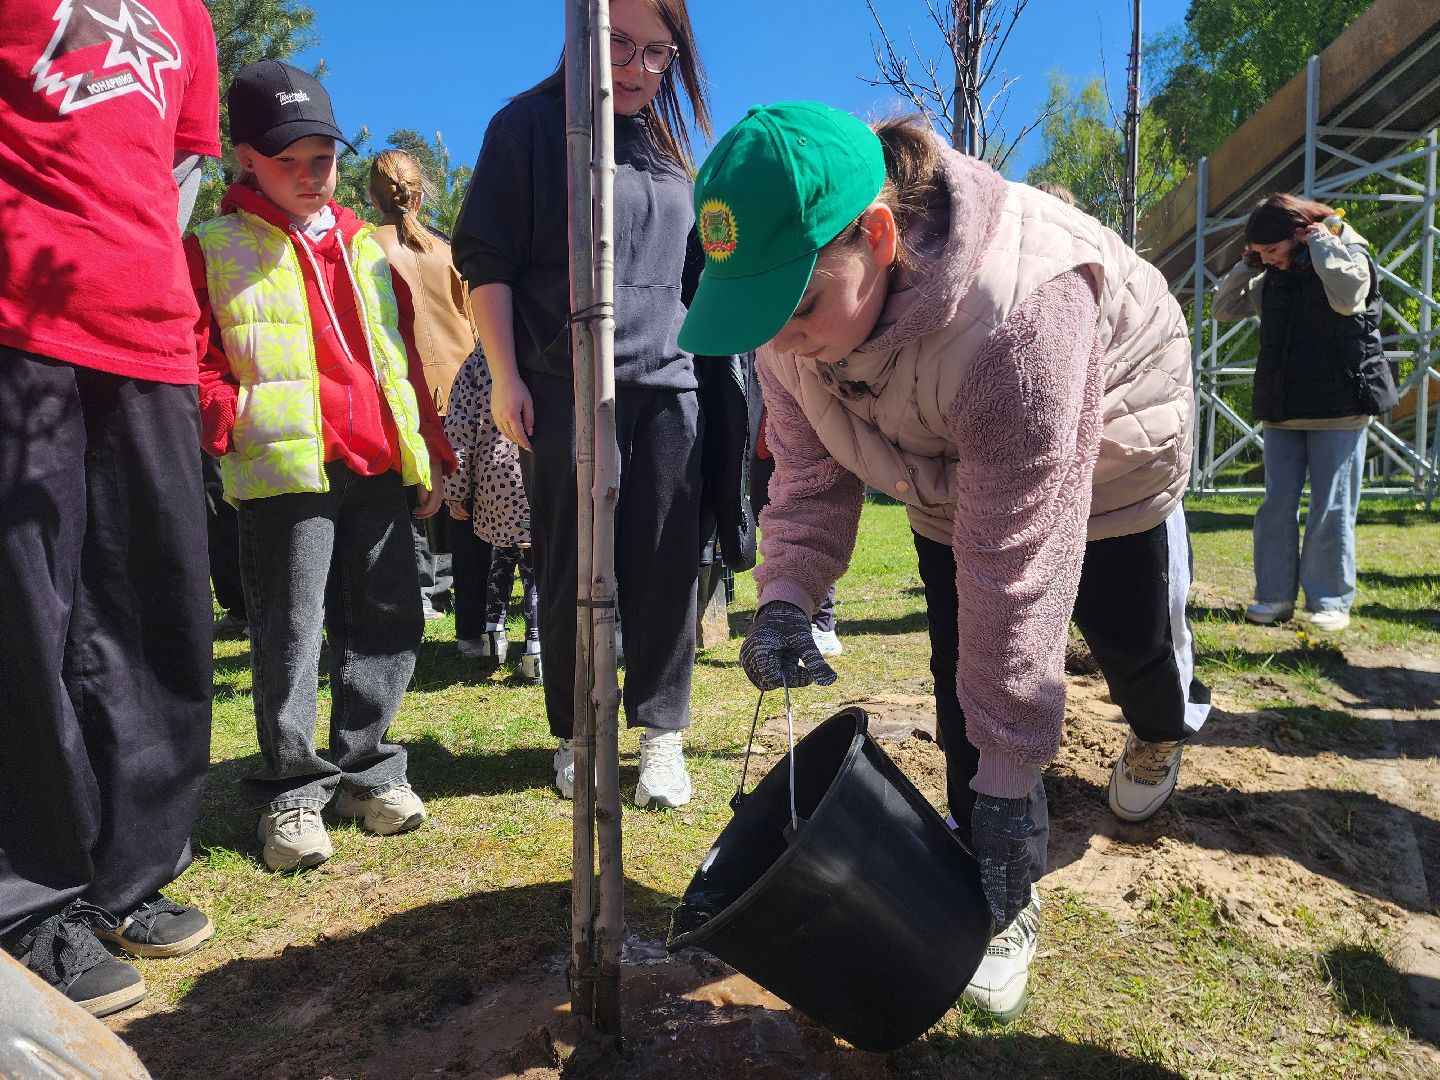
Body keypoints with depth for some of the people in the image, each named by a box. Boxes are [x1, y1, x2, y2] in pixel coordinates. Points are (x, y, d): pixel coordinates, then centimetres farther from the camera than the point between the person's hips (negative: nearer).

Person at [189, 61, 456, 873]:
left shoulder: (364, 247, 19)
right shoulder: (215, 248, 6)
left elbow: (405, 356, 19)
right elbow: (197, 359, 1)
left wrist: (432, 452, 15)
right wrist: (231, 423, -16)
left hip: (379, 467, 5)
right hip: (284, 471, -4)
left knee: (389, 618, 7)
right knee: (291, 632, 0)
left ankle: (366, 765, 24)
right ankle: (293, 788, 15)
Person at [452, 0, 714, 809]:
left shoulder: (671, 145, 18)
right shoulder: (532, 124, 4)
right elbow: (486, 257, -1)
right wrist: (506, 377, -8)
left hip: (669, 385, 4)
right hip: (565, 388, -3)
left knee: (666, 565, 1)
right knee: (574, 568, 2)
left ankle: (662, 733, 12)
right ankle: (578, 734, 17)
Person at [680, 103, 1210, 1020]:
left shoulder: (1016, 305, -46)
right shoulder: (800, 299, -25)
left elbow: (1016, 566, -43)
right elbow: (809, 471, -15)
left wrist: (1008, 777, -36)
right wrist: (786, 595, -34)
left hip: (1105, 451, -4)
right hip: (952, 474, 4)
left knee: (1128, 629, 14)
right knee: (960, 674, -4)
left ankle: (1165, 728, 54)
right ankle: (1006, 906, 14)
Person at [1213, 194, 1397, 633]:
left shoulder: (1349, 254, -5)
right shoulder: (1271, 277, 10)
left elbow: (1348, 296, -26)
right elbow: (1223, 308, 15)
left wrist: (1320, 244, -15)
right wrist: (1247, 265, 2)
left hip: (1339, 409, -5)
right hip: (1282, 409, 5)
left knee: (1331, 508, -1)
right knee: (1277, 504, 5)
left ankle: (1331, 601, 8)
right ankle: (1275, 595, 13)